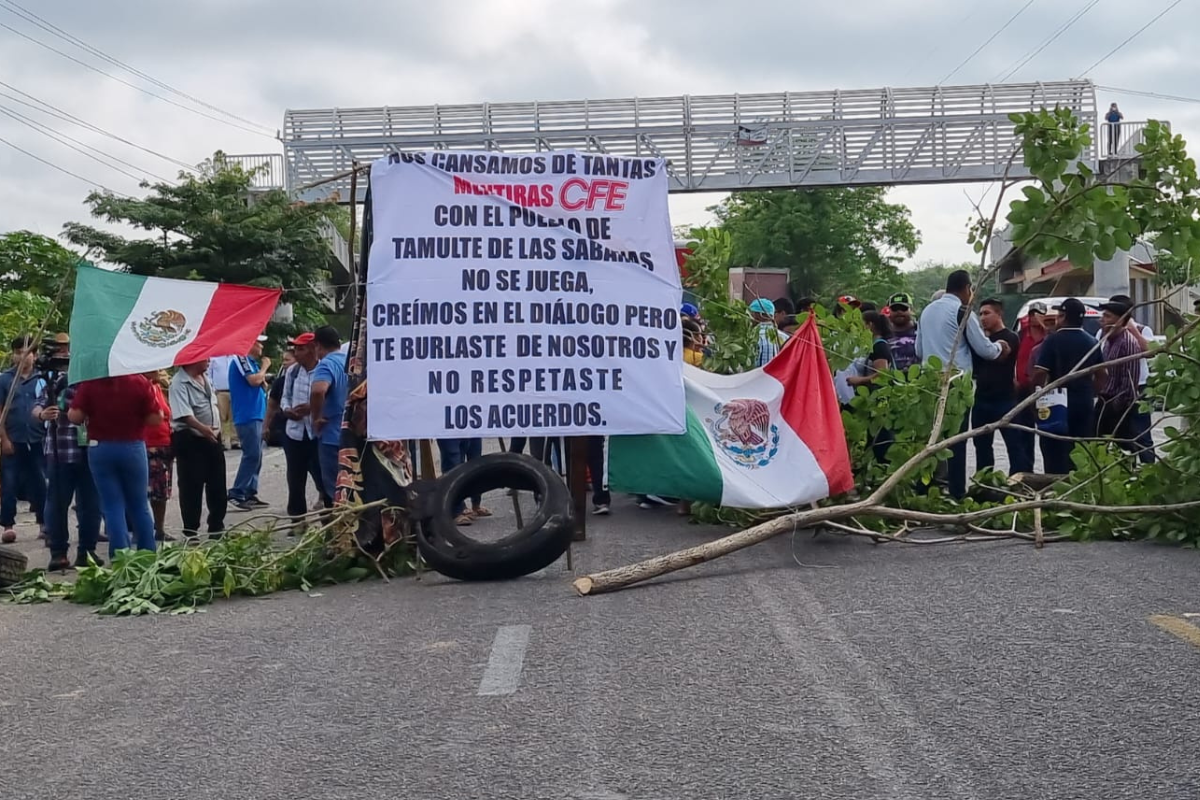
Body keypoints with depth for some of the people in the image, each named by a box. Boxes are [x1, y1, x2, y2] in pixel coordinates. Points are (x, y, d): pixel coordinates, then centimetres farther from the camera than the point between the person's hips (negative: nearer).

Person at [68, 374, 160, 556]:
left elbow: (75, 416, -11)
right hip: (133, 447, 0)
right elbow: (155, 418, -9)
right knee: (139, 507, 13)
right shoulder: (139, 382, -9)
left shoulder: (89, 383, -8)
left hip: (100, 449, 0)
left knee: (113, 507, 5)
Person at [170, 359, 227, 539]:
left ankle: (216, 527, 25)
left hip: (212, 438, 8)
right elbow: (184, 414, -30)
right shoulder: (179, 383, -17)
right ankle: (191, 531, 8)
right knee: (191, 487, -1)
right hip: (190, 441, -8)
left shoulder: (205, 377, 10)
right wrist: (202, 428, -43)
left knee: (217, 486, 13)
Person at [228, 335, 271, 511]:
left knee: (255, 456, 10)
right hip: (247, 416, -10)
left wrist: (263, 380, 1)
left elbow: (260, 384, 22)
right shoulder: (241, 359, -9)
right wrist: (264, 367, -5)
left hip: (256, 415, 10)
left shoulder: (251, 362, 18)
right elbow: (254, 379, -21)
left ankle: (250, 494, 14)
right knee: (252, 455, -14)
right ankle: (236, 495, -12)